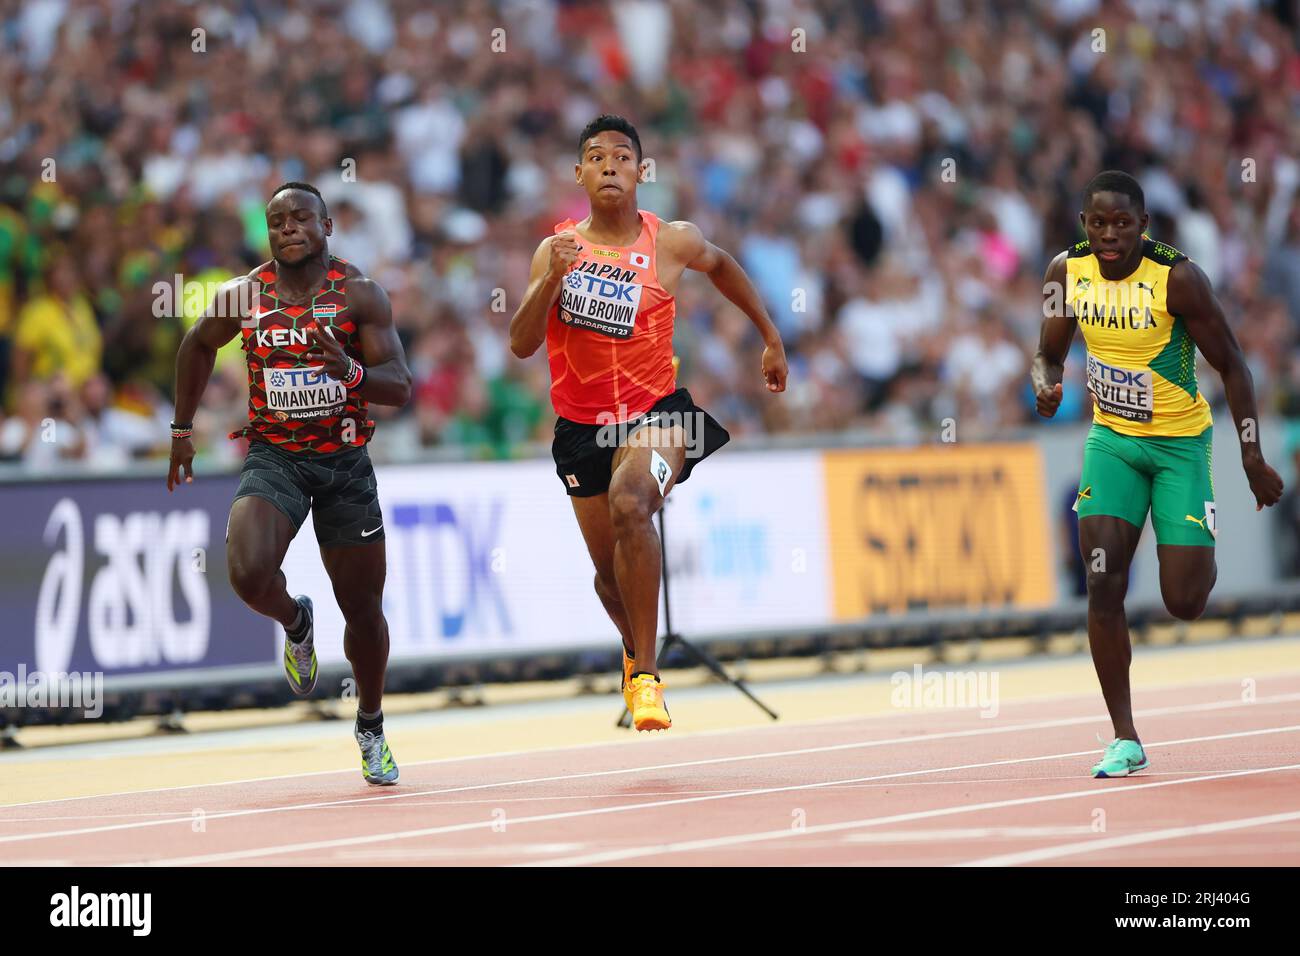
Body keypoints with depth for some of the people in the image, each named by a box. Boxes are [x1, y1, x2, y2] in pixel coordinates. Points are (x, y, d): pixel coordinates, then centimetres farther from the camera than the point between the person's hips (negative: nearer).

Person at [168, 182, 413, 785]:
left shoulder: (360, 294, -7)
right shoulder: (243, 296, -3)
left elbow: (401, 386, -11)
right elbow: (197, 346, 18)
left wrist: (350, 370, -31)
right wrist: (182, 431, 19)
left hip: (345, 463, 0)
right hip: (274, 458, 0)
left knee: (364, 608, 8)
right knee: (248, 572, -27)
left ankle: (371, 729, 32)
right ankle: (296, 623, 9)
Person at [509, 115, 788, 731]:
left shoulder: (671, 242, -5)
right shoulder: (556, 248, -3)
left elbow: (720, 265, 18)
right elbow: (521, 345, -10)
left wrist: (772, 340, 21)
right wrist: (553, 277, -25)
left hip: (654, 410, -3)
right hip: (581, 424, 3)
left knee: (629, 503, -34)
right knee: (611, 570, 12)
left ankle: (646, 674, -28)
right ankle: (635, 649, 48)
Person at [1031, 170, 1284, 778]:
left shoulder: (1178, 278, -21)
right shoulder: (1068, 271, -8)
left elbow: (1231, 365, -12)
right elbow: (1049, 353, 7)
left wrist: (1252, 459, -13)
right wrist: (1046, 386, -18)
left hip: (1180, 441, -3)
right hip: (1111, 437, 3)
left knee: (1183, 602, -6)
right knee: (1104, 586, -10)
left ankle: (1202, 557, 34)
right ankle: (1125, 740, -1)